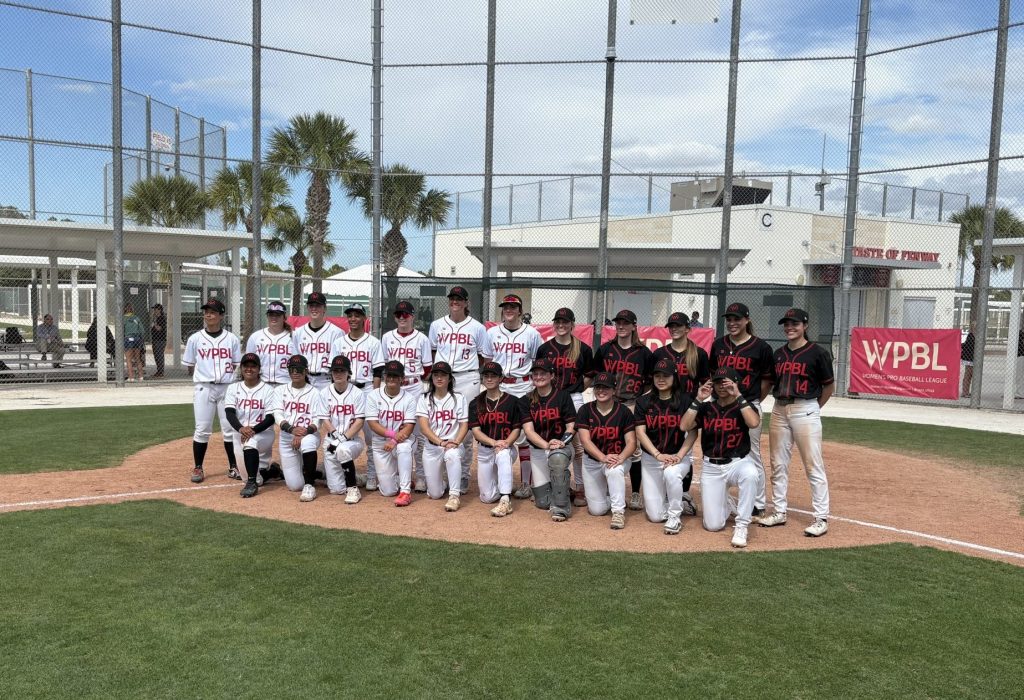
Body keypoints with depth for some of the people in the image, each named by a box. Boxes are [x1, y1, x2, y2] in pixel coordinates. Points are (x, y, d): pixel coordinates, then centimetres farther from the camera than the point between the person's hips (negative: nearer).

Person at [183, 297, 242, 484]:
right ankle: (198, 468, 13)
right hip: (203, 389, 0)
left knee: (230, 429, 4)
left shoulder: (232, 339, 4)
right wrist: (204, 376, 2)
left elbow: (237, 366, 7)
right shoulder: (195, 338, 3)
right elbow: (190, 367, 8)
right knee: (202, 430, 2)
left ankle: (233, 467, 15)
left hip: (227, 388, 0)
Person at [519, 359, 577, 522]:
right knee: (543, 502, -1)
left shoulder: (563, 396, -3)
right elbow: (528, 430, -10)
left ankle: (560, 507, -30)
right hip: (537, 449, 3)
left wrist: (561, 442, -25)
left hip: (562, 446, -3)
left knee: (557, 458, -41)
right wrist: (546, 444, -28)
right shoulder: (526, 401, 1)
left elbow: (571, 426, -5)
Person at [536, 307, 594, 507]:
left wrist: (575, 390, 0)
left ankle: (580, 488, 8)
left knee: (577, 444, -1)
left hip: (574, 399, -2)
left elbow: (589, 376, 9)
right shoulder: (545, 348, 6)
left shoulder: (583, 349, 2)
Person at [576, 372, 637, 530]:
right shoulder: (585, 410, -7)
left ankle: (618, 511, -23)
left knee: (614, 470, -39)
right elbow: (585, 440, -15)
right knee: (597, 510, -1)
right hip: (592, 461, 2)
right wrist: (604, 458, -31)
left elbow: (631, 442, -13)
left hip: (617, 459, -2)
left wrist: (620, 457, -33)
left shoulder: (623, 411, -9)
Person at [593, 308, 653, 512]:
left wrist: (640, 404, -4)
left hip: (633, 406, -2)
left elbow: (650, 384, 6)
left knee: (634, 449, -2)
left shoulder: (644, 353, 4)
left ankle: (636, 493, 9)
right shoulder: (605, 349, 9)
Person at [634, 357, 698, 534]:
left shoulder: (686, 400, -4)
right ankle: (679, 502, 30)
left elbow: (693, 432, -7)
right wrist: (658, 455, -21)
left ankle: (675, 516, -15)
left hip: (679, 456, -2)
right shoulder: (643, 402, -1)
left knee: (671, 473, -39)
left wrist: (679, 455, -21)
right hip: (651, 458, 2)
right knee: (655, 516, -3)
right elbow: (640, 432, -7)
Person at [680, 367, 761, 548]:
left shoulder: (744, 406, -2)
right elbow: (684, 426, -10)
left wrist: (737, 395, -23)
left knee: (750, 474, -40)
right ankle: (725, 503, 32)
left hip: (739, 463, -2)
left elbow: (753, 423, -25)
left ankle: (741, 526, -25)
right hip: (711, 468, 2)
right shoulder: (706, 408, 4)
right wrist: (698, 400, -15)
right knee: (713, 525, -4)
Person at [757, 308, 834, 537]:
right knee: (778, 464, 11)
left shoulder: (817, 353, -5)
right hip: (779, 410, 6)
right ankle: (779, 512, 22)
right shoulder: (779, 354, 10)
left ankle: (821, 518, 3)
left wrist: (815, 408, 3)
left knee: (814, 466, -4)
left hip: (805, 411, -6)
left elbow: (829, 385, 2)